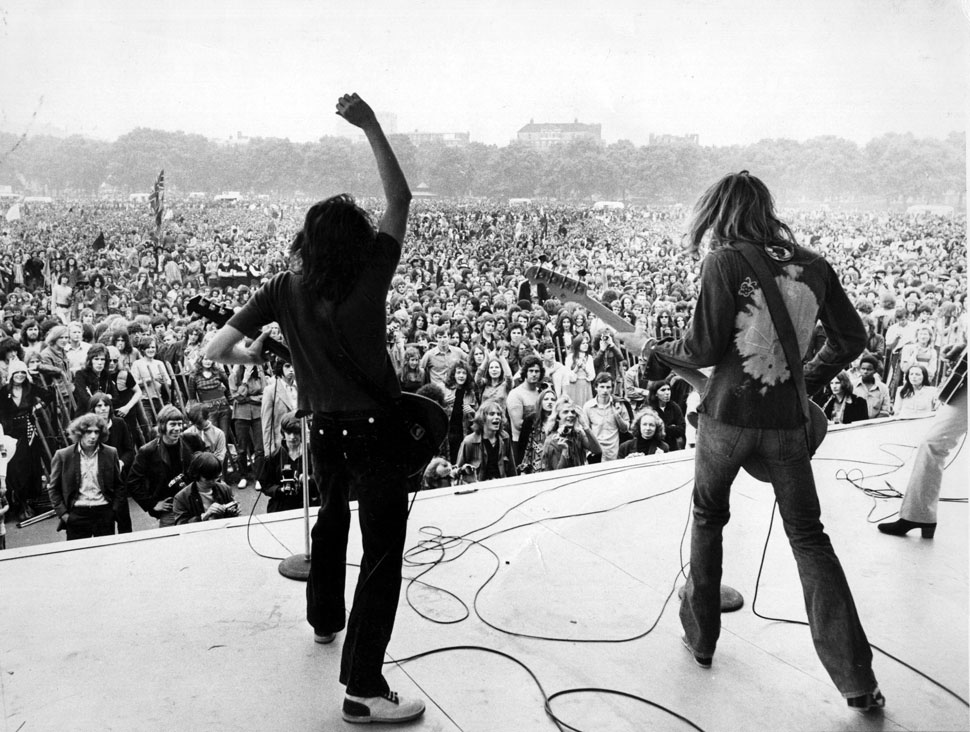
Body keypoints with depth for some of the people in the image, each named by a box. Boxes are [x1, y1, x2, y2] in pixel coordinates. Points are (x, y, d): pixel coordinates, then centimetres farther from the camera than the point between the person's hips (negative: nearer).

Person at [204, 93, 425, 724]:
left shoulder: (285, 291, -4)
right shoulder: (371, 275, -12)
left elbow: (217, 348, -4)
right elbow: (400, 199, -4)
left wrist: (252, 354, 18)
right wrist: (371, 126, -6)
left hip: (326, 431, 5)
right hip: (377, 433, -5)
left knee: (332, 517, 30)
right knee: (383, 553, -2)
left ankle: (325, 619, 49)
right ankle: (364, 689, -5)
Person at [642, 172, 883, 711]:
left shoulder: (724, 262, -10)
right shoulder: (814, 265, 4)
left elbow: (704, 349, -12)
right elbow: (852, 337, 10)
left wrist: (662, 356, 7)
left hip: (728, 416, -3)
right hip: (789, 420, 3)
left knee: (708, 519, 20)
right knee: (808, 537, 11)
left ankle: (701, 636, 31)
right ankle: (858, 680, 8)